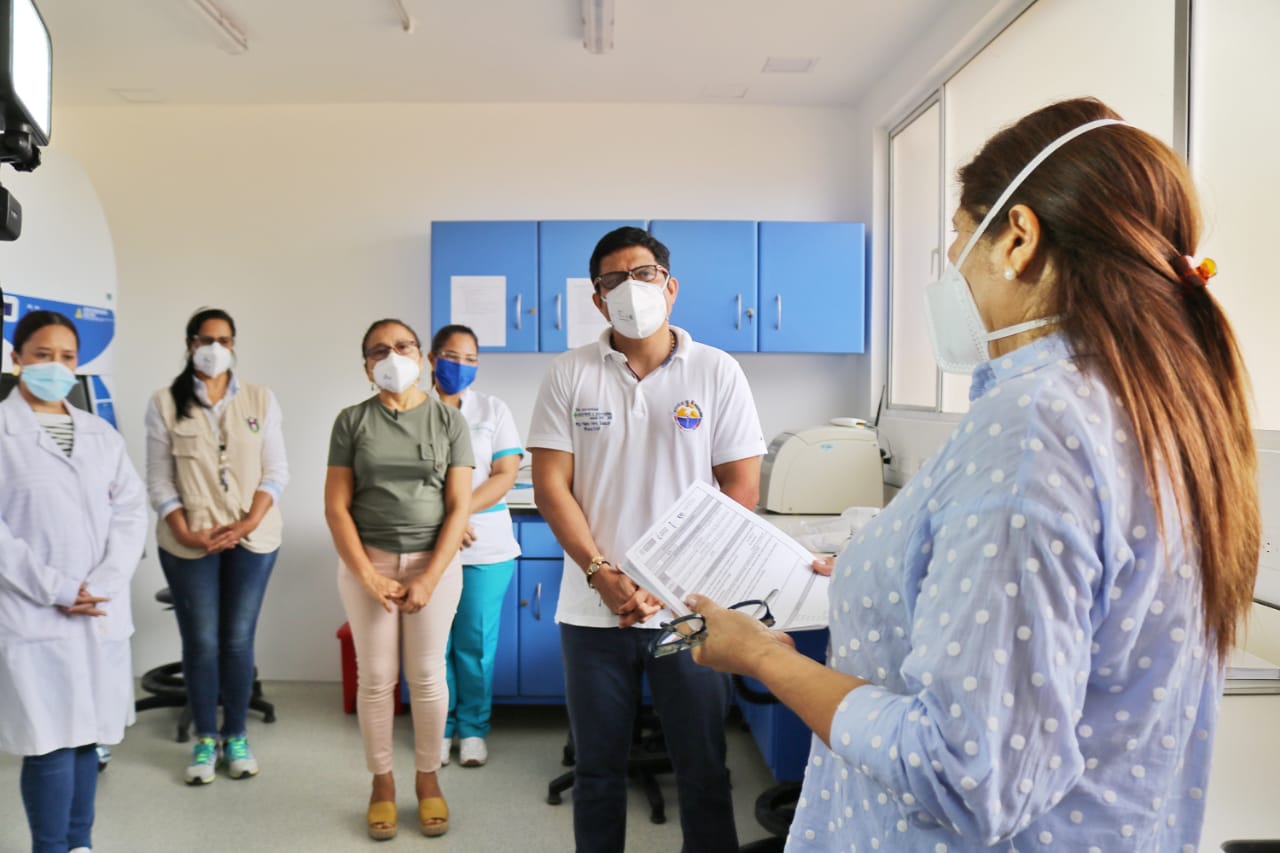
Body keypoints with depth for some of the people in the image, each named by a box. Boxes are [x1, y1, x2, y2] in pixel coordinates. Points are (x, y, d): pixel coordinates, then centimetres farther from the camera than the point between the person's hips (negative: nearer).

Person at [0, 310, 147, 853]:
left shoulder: (101, 434, 11)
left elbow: (130, 509, 6)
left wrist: (105, 581, -8)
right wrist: (54, 590, -15)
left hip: (101, 612, 4)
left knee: (87, 735, 12)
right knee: (50, 741, -1)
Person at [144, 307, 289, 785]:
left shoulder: (260, 399, 4)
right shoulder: (164, 404, 1)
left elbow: (276, 471, 1)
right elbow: (159, 480, 0)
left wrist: (249, 523, -12)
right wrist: (186, 533, -12)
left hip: (253, 538, 1)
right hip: (189, 543, -1)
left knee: (239, 640, 6)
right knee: (200, 642, 5)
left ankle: (237, 736, 20)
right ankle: (205, 738, 20)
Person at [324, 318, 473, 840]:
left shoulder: (449, 421, 0)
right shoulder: (351, 421, 1)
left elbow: (459, 507, -4)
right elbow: (336, 506, -2)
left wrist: (429, 578, -11)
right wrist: (368, 577, -10)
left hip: (434, 561, 0)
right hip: (367, 561, 1)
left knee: (427, 675, 7)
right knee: (375, 677, 7)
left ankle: (428, 778, 26)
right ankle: (381, 782, 25)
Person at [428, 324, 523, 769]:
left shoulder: (493, 410, 6)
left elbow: (506, 474, -1)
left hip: (487, 547, 1)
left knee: (476, 641, 5)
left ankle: (473, 728, 20)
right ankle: (440, 728, 21)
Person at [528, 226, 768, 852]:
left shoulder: (717, 372, 0)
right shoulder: (569, 375, 2)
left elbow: (741, 489, -2)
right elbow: (551, 486, 0)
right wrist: (601, 574, -12)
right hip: (593, 608, 1)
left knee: (703, 770, 10)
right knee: (597, 772, 14)